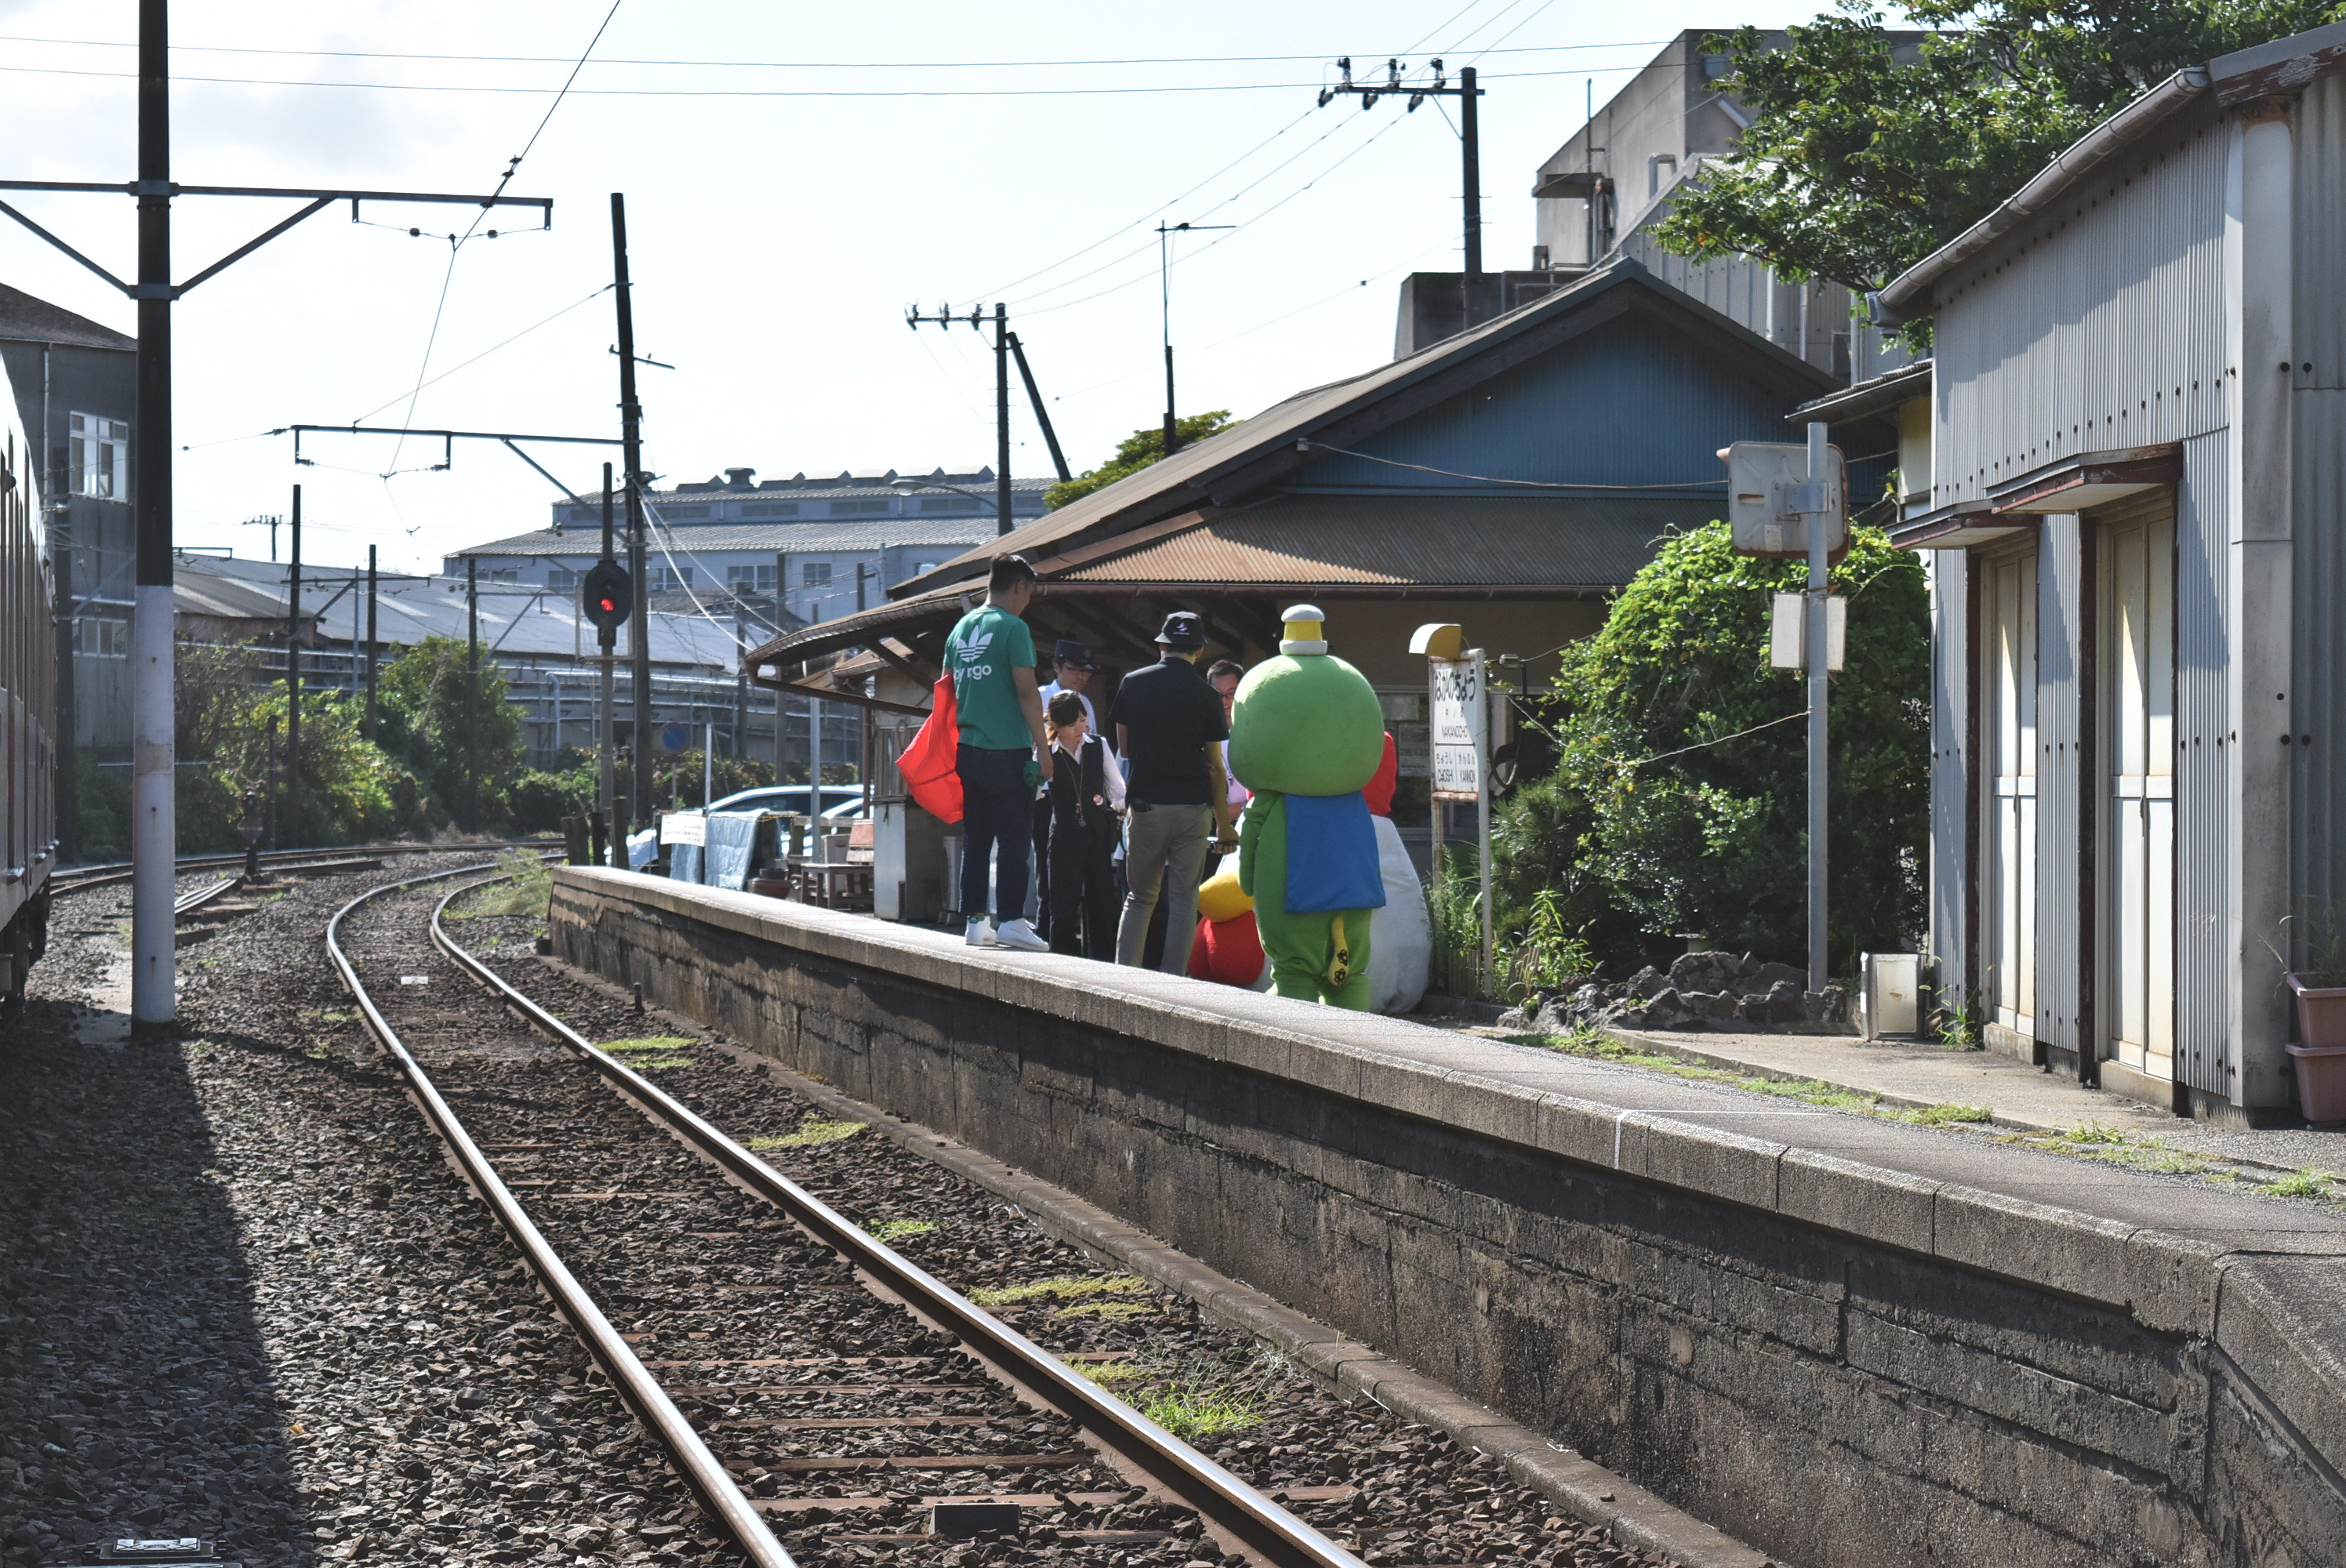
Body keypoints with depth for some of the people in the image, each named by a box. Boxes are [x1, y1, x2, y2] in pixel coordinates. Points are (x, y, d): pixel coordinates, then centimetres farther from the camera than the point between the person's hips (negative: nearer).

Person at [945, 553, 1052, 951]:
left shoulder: (961, 629, 12)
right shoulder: (1012, 628, -10)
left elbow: (949, 690, 18)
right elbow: (1026, 691, -15)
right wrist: (1043, 747, -12)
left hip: (967, 751, 7)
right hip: (1008, 753, -7)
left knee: (975, 841, 10)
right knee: (1014, 840, -4)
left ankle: (975, 922, 11)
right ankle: (1012, 922, -7)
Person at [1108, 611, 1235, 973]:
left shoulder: (1133, 684, 0)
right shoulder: (1205, 696, -4)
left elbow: (1123, 747, 9)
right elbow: (1215, 766, -1)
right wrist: (1224, 825, 6)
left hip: (1145, 804, 1)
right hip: (1193, 807, -1)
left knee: (1140, 896, 11)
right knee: (1183, 899, 4)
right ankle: (1173, 980, 0)